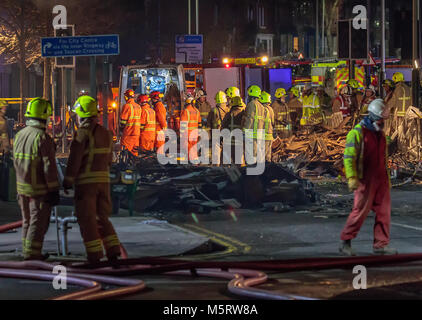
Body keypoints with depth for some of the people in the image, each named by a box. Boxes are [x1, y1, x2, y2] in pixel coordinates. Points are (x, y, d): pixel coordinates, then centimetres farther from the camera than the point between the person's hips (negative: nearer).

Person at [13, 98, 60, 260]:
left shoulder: (19, 135, 5)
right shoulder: (43, 138, -18)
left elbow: (16, 162, 12)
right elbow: (49, 166, -20)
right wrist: (53, 190, -15)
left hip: (23, 186, 7)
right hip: (40, 189, -7)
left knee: (28, 221, 17)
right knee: (38, 222, 0)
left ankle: (27, 251, 24)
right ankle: (32, 253, 0)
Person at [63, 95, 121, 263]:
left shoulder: (82, 133, -12)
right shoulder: (106, 133, 11)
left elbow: (74, 160, -14)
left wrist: (67, 181, -8)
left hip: (85, 181, -7)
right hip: (103, 180, 7)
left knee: (87, 220, 0)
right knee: (101, 218, 15)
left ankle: (94, 256, -2)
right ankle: (113, 252, 6)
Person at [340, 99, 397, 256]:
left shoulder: (380, 134, 15)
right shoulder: (357, 132, -9)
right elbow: (349, 156, -14)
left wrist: (387, 179, 22)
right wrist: (352, 178, -22)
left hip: (380, 179, 7)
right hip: (365, 179, -7)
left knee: (384, 210, 2)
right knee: (360, 211, -6)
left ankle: (381, 244, 6)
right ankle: (345, 242, 5)